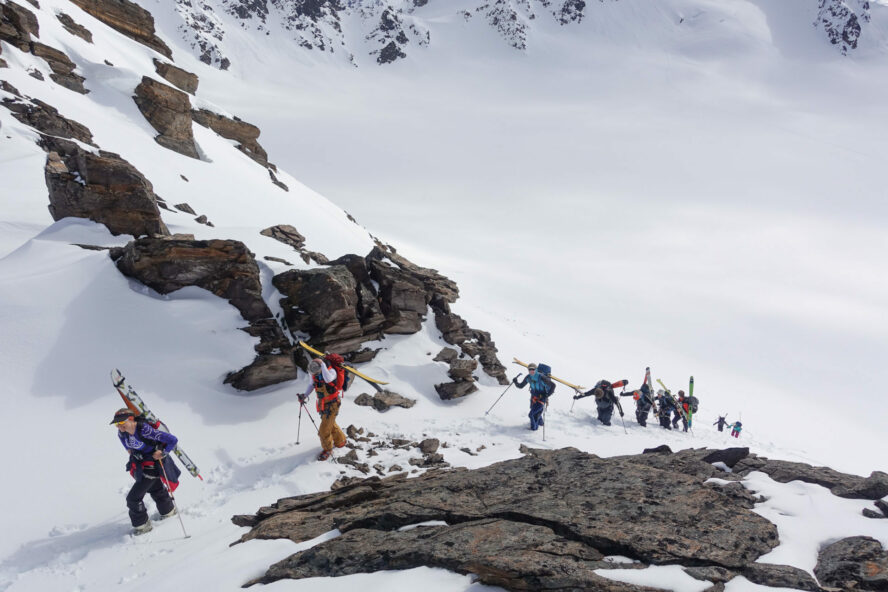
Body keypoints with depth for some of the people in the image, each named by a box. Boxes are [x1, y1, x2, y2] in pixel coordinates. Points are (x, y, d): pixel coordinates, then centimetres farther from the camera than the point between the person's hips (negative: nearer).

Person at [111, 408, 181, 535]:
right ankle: (168, 511, 55)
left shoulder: (144, 430, -35)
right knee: (155, 489, 30)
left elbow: (173, 440, -32)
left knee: (133, 497, -8)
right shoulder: (122, 432, -14)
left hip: (152, 466, -8)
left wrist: (163, 453, -26)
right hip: (139, 465, 8)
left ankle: (142, 525, 11)